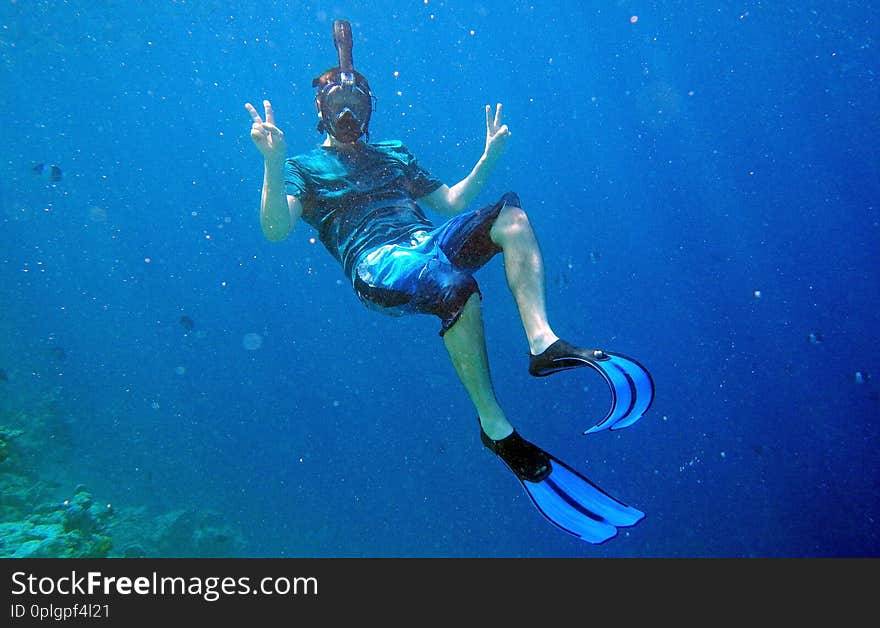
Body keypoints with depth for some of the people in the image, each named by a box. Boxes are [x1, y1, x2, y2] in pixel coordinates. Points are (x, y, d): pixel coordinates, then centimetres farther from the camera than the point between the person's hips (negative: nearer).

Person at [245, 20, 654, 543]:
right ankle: (498, 431, -25)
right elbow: (276, 229, -2)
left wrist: (489, 158, 16)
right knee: (459, 288, -37)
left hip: (432, 243, 6)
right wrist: (273, 164, -15)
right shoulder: (304, 167, 17)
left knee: (511, 216, -20)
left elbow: (452, 202, 29)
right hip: (378, 262, -5)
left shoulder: (394, 156, 32)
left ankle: (544, 342, -37)